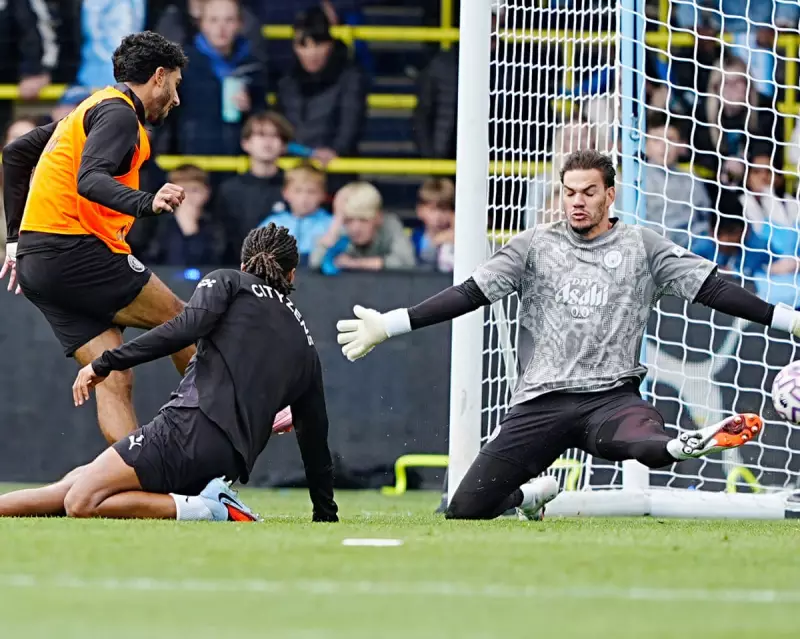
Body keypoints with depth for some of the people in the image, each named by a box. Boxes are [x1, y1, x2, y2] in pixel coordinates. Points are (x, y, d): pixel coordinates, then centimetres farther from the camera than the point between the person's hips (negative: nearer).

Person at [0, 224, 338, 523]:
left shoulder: (227, 282, 12)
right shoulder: (304, 343, 26)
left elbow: (186, 327, -9)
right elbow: (315, 435, 28)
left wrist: (105, 364, -7)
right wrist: (326, 514, 37)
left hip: (192, 426, -6)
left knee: (80, 504, -14)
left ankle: (212, 510, -20)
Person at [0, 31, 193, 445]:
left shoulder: (89, 110, 23)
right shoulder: (119, 113, -7)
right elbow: (90, 180, -24)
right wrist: (146, 204, -40)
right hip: (74, 252, -9)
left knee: (114, 382, 1)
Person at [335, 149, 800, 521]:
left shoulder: (642, 246, 7)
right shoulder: (536, 245, 10)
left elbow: (713, 289, 3)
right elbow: (469, 295, 7)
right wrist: (387, 326, 0)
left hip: (612, 396, -3)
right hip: (542, 402, 3)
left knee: (643, 441, -42)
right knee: (466, 510, 0)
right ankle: (535, 494, 24)